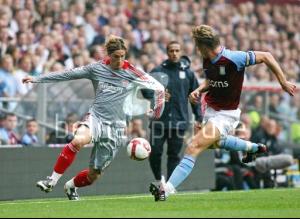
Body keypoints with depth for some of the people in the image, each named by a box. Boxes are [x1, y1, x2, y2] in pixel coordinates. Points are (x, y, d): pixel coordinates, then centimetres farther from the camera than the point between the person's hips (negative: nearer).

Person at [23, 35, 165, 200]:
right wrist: (36, 79, 8)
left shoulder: (132, 73, 0)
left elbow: (158, 88, 5)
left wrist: (156, 112, 5)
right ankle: (52, 181, -28)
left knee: (94, 174, 4)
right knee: (78, 140, -37)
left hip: (115, 125, 1)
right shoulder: (96, 69, 2)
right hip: (96, 117, -1)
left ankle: (71, 186, 38)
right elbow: (68, 74, 7)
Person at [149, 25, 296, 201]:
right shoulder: (207, 61, -5)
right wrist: (199, 90, -5)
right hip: (211, 109, 9)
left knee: (193, 148, -20)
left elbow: (266, 56, -18)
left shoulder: (233, 58, -28)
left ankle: (167, 189, -23)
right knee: (217, 142, 36)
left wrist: (283, 82, -15)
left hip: (226, 114, -9)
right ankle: (254, 148, 60)